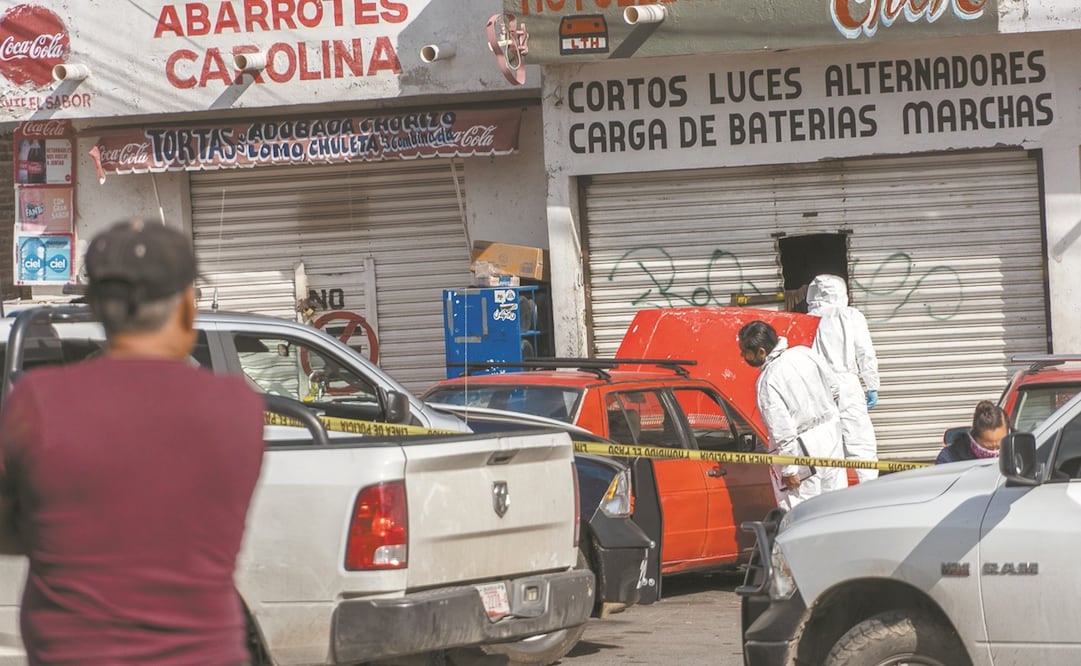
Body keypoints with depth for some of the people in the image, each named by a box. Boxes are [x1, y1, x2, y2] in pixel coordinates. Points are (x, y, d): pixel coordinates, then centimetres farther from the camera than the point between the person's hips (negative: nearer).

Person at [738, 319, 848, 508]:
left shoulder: (767, 382, -22)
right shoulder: (805, 353, -3)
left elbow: (783, 431, -23)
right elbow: (834, 386, 10)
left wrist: (788, 470, -16)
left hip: (803, 450, -7)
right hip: (831, 433, 7)